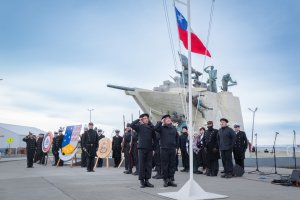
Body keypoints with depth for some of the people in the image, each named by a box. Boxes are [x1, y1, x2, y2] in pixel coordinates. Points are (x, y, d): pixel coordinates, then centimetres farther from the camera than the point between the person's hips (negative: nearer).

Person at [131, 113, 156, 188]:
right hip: (142, 148, -3)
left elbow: (154, 138, 12)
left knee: (149, 165, 4)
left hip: (150, 148, 3)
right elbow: (131, 125, -14)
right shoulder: (139, 126, 4)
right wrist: (138, 120, -6)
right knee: (141, 165, -1)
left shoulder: (151, 127, 11)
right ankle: (142, 181, 6)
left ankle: (147, 180, 13)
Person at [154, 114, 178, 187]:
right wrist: (161, 122, -10)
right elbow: (155, 128, -20)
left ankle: (171, 180, 14)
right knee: (165, 165, 0)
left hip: (172, 149, 4)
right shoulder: (162, 127, 1)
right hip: (164, 149, -4)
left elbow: (176, 137, 21)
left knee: (172, 165, 5)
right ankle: (165, 180, 9)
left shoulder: (174, 128, 12)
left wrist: (175, 145, 15)